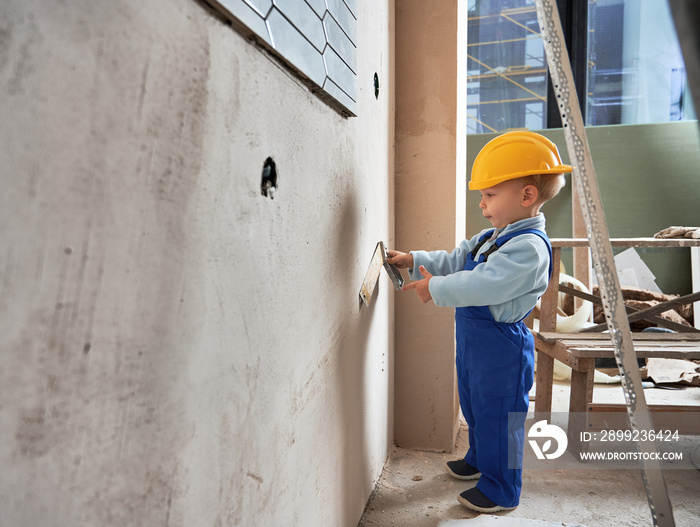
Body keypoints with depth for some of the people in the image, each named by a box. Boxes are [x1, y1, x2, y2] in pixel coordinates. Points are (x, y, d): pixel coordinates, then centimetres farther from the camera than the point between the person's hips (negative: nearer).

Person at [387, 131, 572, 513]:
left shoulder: (530, 247, -25)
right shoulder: (491, 238, 9)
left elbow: (482, 284, -32)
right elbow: (455, 261, 16)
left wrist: (436, 288, -24)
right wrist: (413, 261, 6)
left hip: (501, 348, -10)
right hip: (473, 338, 10)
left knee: (497, 417, 6)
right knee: (475, 408, 26)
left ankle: (502, 491, 26)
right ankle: (478, 460, 49)